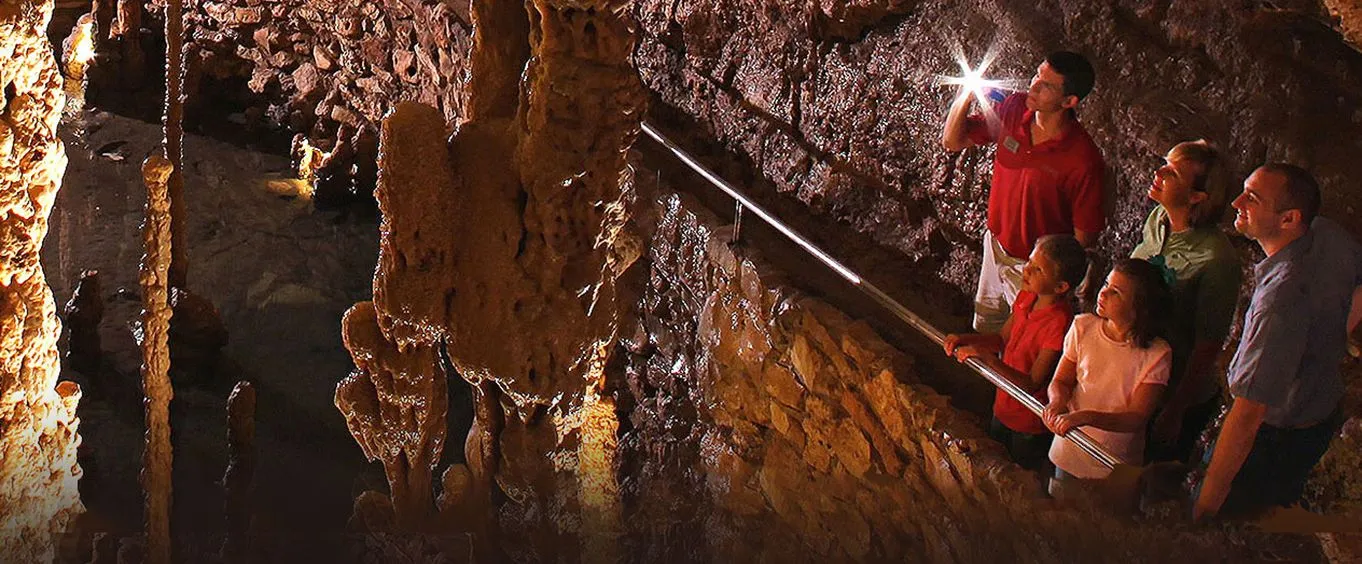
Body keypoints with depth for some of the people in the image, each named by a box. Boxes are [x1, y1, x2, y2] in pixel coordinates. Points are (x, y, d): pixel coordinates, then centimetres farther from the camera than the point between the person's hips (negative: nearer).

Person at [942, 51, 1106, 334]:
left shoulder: (1083, 159, -32)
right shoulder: (1013, 109, -16)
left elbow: (1084, 235, -21)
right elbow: (952, 141, -6)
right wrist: (965, 96, -23)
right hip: (996, 244, 6)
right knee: (985, 323, 29)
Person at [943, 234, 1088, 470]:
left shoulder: (1059, 323, -33)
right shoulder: (1026, 297, -9)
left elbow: (1032, 384, -31)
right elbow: (1003, 339, 6)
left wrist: (986, 357, -38)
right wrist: (965, 340, -11)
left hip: (1030, 425, -7)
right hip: (1004, 408, 7)